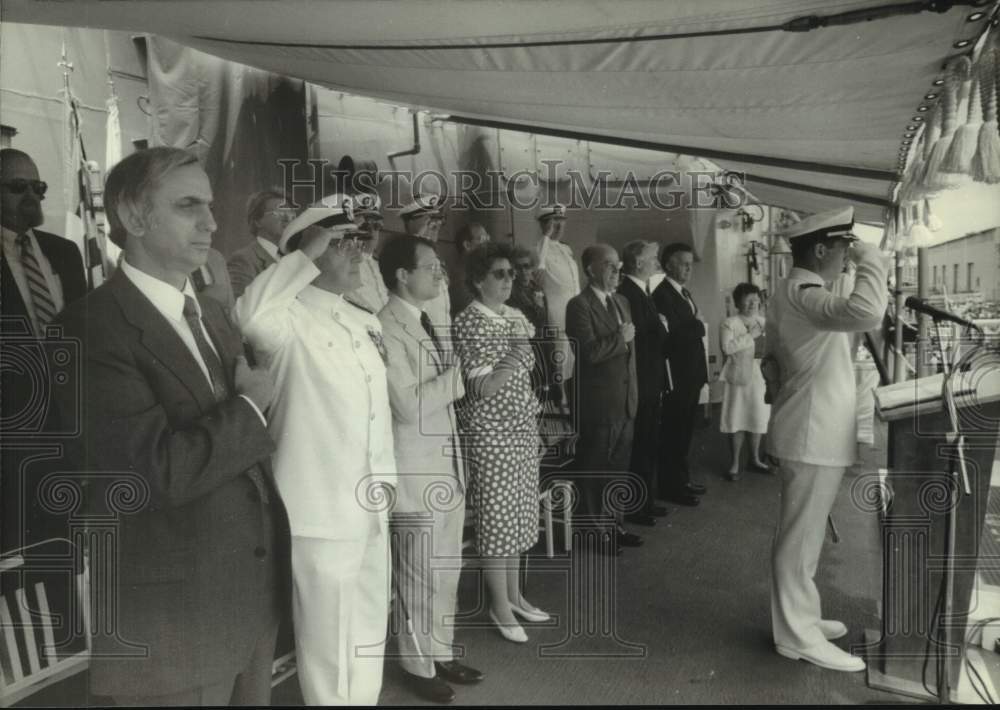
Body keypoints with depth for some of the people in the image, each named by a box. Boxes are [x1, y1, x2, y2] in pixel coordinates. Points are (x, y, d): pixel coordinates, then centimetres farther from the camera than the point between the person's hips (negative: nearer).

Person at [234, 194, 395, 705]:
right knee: (331, 649, 7)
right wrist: (308, 257, -28)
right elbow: (249, 317, -38)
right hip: (322, 510, -8)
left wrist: (385, 479, 14)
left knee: (368, 637, 23)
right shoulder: (291, 319, -14)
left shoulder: (366, 322, 11)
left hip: (370, 506, 8)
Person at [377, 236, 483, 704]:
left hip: (447, 466, 8)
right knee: (420, 576, 8)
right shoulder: (386, 328, -17)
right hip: (415, 472, -8)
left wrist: (467, 381, 2)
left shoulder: (425, 322, 11)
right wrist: (461, 375, -18)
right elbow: (408, 406, -23)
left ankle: (442, 654, 36)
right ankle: (418, 665, 27)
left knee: (447, 571, 19)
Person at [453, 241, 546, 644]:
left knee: (518, 512, 15)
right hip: (490, 432, -7)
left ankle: (514, 594, 30)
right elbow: (480, 390, -20)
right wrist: (514, 357, -30)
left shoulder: (516, 318, 8)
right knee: (496, 515, 2)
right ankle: (500, 606, 17)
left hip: (523, 427, 7)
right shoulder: (467, 324, -14)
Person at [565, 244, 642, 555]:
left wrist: (634, 393, 16)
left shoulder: (622, 302, 14)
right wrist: (620, 337, -13)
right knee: (595, 472, 5)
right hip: (598, 405, -7)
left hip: (626, 402, 8)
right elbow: (589, 352, -24)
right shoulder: (579, 305, -13)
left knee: (618, 470, 16)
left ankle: (614, 526, 30)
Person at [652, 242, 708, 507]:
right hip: (677, 375, -9)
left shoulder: (684, 293, 16)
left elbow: (690, 331, 13)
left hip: (691, 373, 9)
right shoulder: (662, 294, -15)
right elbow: (675, 334, -22)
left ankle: (682, 478, 28)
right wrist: (698, 325, -8)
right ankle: (670, 485, 10)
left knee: (684, 428, 16)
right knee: (673, 431, 0)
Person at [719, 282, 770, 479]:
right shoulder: (729, 323, -7)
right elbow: (726, 347, -22)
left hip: (759, 377, 5)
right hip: (738, 377, -5)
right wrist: (751, 336, -19)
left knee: (758, 418, 11)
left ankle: (755, 458, 27)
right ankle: (735, 463, 12)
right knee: (737, 420, 0)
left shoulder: (763, 323, 10)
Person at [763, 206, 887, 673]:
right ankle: (798, 635, 10)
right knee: (801, 536, -1)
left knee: (801, 533, 18)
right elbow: (865, 314, -38)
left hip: (809, 430, 11)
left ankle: (799, 617, 30)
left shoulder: (792, 291, 15)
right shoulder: (802, 292, -20)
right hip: (814, 435, -11)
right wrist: (869, 258, -24)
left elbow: (772, 360, 20)